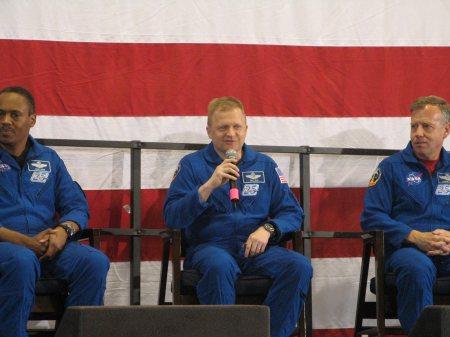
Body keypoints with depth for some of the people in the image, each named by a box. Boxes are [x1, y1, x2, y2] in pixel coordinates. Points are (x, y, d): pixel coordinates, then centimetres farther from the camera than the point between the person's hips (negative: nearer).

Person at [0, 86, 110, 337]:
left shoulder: (48, 159, 19)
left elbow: (77, 206, 15)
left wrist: (63, 231, -9)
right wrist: (25, 241, -17)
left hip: (48, 244, 4)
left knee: (95, 261, -24)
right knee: (22, 261, -39)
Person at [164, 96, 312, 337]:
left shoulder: (264, 165, 18)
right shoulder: (192, 164, 9)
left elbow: (292, 212, 15)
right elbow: (171, 218, -2)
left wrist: (267, 229, -7)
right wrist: (209, 186, -14)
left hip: (256, 247, 3)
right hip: (209, 245, -3)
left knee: (300, 266, -27)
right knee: (220, 265, -40)